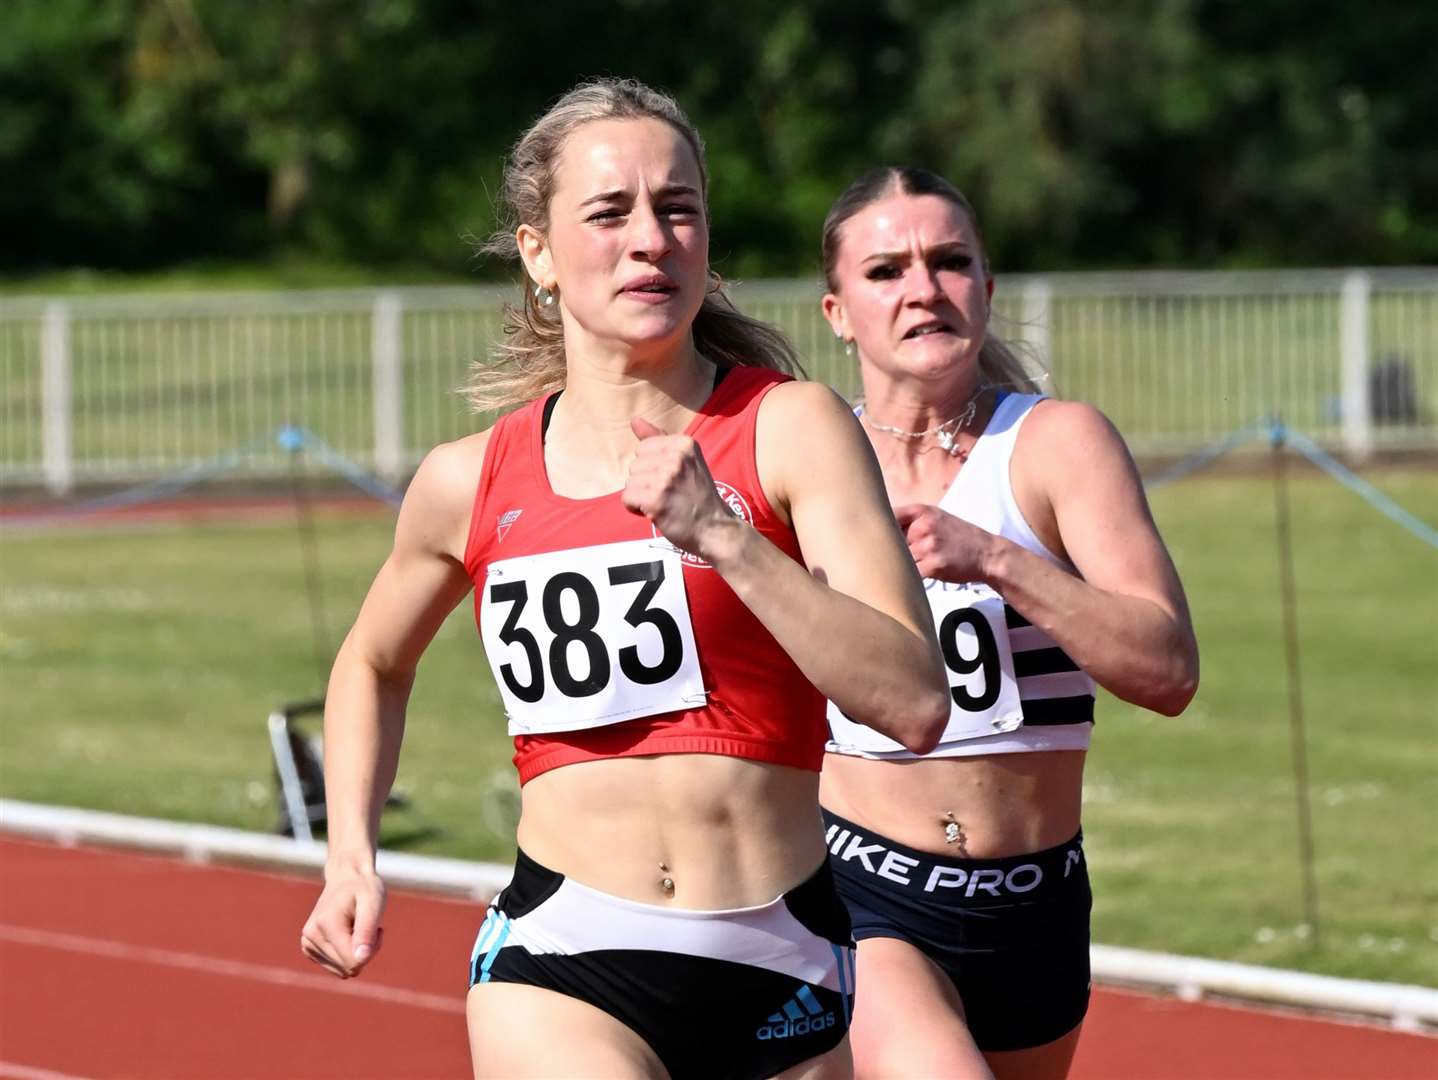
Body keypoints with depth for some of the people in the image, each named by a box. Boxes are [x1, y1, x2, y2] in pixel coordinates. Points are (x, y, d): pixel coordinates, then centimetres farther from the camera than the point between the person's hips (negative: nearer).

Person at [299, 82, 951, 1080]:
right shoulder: (472, 483, 4)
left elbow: (915, 704, -16)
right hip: (557, 964, -1)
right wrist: (352, 852, 13)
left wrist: (722, 538, -22)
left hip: (777, 986, 1)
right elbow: (375, 663, 27)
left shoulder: (790, 428, -4)